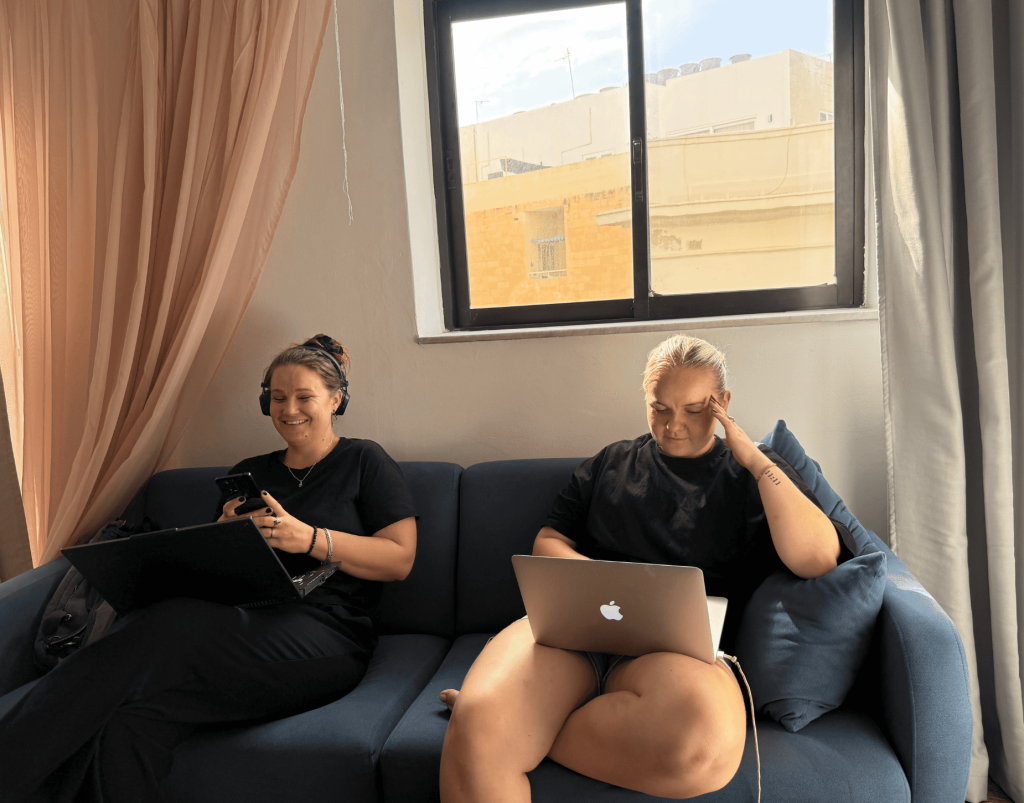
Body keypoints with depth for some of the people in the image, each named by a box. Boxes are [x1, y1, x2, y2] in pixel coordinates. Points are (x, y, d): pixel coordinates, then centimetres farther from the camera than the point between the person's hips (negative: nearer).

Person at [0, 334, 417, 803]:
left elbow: (400, 558, 0)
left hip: (325, 635, -5)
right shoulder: (247, 474, 25)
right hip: (242, 622, 5)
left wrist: (310, 539, -14)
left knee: (171, 625, -32)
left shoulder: (364, 462, 11)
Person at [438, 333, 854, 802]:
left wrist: (754, 457, -1)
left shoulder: (753, 477, 16)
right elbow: (547, 543, 22)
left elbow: (818, 559, -1)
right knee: (477, 728, -35)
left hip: (679, 646, 1)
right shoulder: (610, 463, 23)